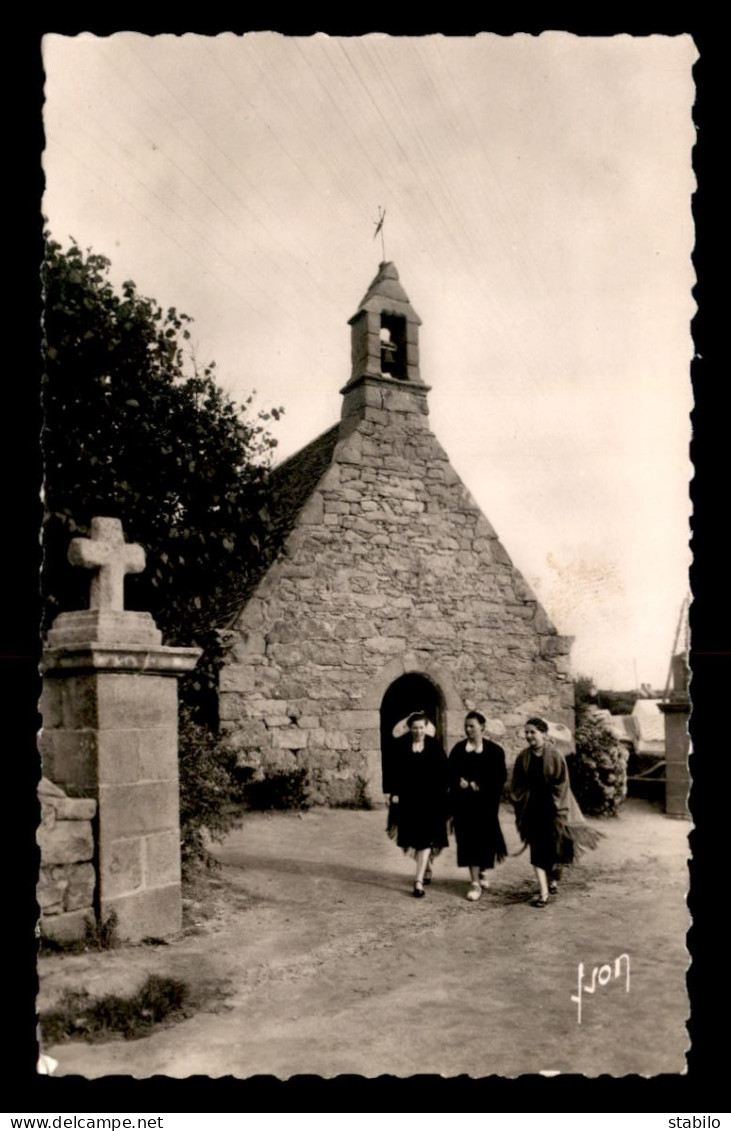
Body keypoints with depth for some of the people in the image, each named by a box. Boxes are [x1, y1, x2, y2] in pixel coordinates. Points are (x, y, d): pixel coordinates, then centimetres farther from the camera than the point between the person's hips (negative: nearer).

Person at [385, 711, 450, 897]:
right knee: (411, 838, 11)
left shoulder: (434, 745, -1)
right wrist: (394, 792, -6)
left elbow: (444, 770, 2)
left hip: (430, 799, -1)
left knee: (426, 839, -6)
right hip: (407, 798, 1)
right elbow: (393, 770, 0)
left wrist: (443, 794, -3)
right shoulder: (400, 745, -2)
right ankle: (425, 867, 38)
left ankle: (419, 881, -6)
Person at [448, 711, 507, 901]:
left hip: (485, 802, -1)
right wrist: (460, 782, -13)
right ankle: (475, 882, 2)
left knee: (484, 837, 3)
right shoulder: (458, 749, 5)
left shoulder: (494, 750, -1)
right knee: (468, 838, -2)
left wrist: (477, 784, -12)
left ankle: (483, 871, 31)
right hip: (463, 802, 1)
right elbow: (451, 774, 7)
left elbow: (500, 777, -4)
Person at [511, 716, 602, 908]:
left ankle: (553, 878, 35)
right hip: (533, 809, 2)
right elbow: (517, 786, 7)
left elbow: (562, 784, -5)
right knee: (537, 848, -3)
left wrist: (557, 809, -8)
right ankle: (543, 891, -3)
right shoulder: (523, 758, 1)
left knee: (553, 846, 7)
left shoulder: (555, 756, -7)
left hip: (551, 807, -2)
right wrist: (521, 806, 0)